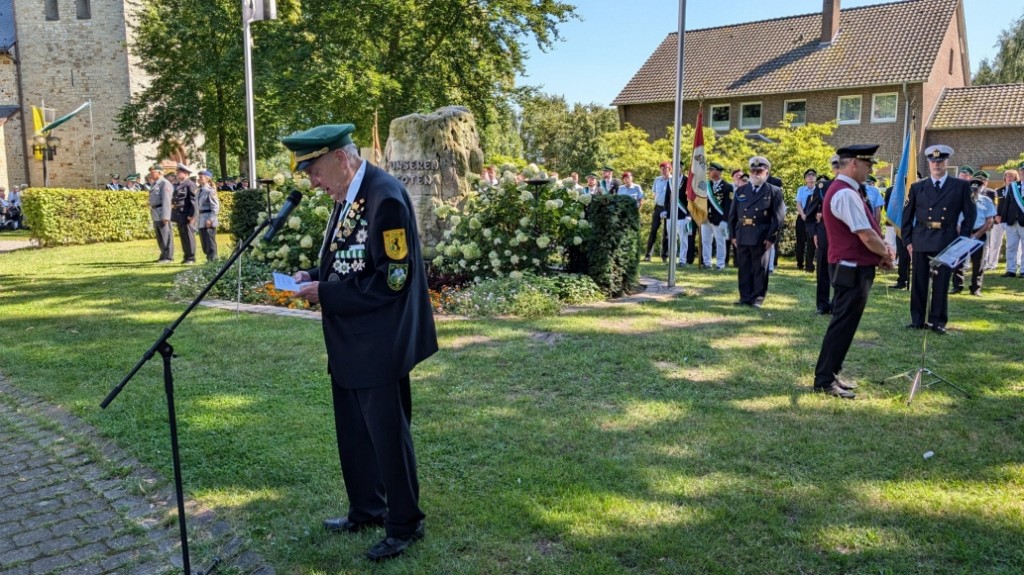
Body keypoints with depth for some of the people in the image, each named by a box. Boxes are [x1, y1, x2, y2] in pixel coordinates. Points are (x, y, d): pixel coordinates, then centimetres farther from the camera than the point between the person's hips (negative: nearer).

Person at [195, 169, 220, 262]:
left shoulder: (210, 191, -11)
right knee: (204, 242, 13)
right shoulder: (199, 190, 14)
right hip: (201, 220, 9)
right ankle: (209, 259, 22)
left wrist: (210, 219, -20)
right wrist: (197, 218, 14)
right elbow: (197, 206, 19)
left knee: (210, 242, -4)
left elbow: (215, 207, -15)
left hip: (208, 220, -9)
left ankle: (213, 260, 1)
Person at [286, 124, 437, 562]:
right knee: (353, 434, 20)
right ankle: (366, 510, 39)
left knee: (388, 434, 6)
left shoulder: (385, 197, -21)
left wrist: (324, 292, -19)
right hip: (350, 343, 9)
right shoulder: (346, 197, 8)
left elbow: (390, 279, -24)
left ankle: (404, 525, 25)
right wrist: (313, 276, 1)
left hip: (378, 346, -9)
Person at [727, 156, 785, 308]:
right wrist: (733, 235, 5)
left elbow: (779, 216, -4)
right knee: (743, 268, 8)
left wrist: (771, 237, -10)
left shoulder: (774, 192, 1)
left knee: (760, 269, 3)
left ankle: (758, 298, 12)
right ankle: (745, 296, 17)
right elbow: (732, 214, 12)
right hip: (742, 237, 4)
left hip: (762, 238, -4)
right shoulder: (741, 191, 12)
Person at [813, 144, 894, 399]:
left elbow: (866, 232, 18)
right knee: (842, 325, -5)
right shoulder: (846, 194, -20)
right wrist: (886, 254, -4)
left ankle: (830, 374, 23)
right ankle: (824, 380, 2)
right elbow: (867, 237, -23)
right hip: (853, 270, -10)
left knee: (844, 324, 15)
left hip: (852, 267, 10)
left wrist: (882, 251, 3)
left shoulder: (846, 190, 14)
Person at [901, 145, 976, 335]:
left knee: (941, 283, 3)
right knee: (918, 282, 5)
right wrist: (907, 240, 2)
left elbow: (970, 215, 6)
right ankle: (918, 319, 15)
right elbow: (907, 216, 9)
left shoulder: (961, 186, 4)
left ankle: (938, 321, 12)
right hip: (920, 241, 1)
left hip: (946, 242, -1)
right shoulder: (917, 187, 7)